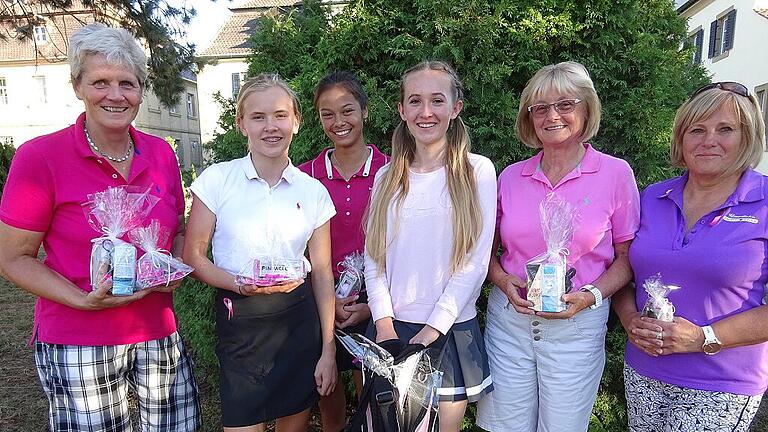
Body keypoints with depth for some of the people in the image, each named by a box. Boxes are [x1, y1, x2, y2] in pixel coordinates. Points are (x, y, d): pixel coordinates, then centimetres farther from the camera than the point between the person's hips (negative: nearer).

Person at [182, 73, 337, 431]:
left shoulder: (313, 191, 1)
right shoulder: (217, 180, -5)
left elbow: (322, 272, 3)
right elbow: (193, 256, -2)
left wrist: (328, 351, 3)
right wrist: (240, 284, -20)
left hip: (300, 318, 2)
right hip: (240, 320, -2)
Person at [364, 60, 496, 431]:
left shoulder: (477, 171, -4)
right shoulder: (388, 177, 6)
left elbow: (475, 262, -8)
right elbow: (374, 256, 4)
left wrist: (431, 331, -13)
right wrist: (385, 325, -8)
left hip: (450, 331, -2)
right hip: (390, 331, 3)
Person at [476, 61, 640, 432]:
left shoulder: (616, 174, -5)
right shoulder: (510, 177, 3)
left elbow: (627, 256, 0)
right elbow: (488, 248, 10)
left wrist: (591, 296, -14)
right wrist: (504, 282, -9)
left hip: (577, 326, -2)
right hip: (508, 318, 2)